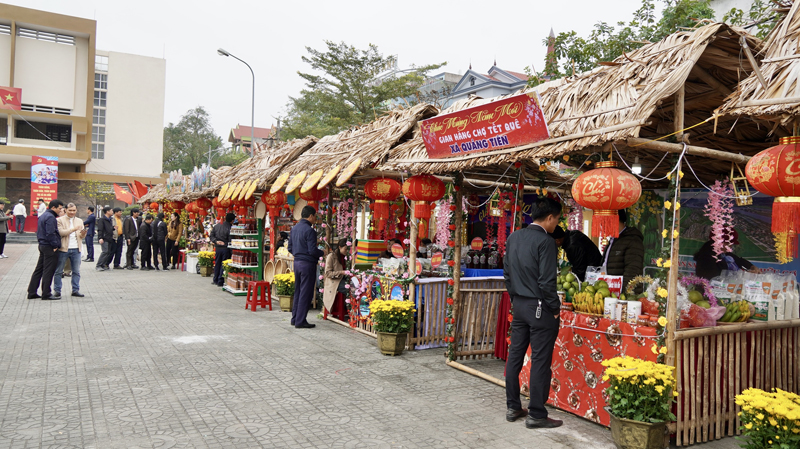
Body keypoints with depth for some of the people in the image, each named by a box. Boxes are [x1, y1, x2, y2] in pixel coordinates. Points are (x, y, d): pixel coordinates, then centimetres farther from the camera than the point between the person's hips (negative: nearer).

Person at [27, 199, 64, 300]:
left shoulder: (43, 216, 17)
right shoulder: (50, 217, -15)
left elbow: (39, 232, 21)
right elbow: (50, 234, -22)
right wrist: (55, 245, -14)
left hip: (42, 245, 10)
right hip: (49, 247, -10)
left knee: (39, 269, 14)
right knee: (48, 271, -4)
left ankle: (32, 292, 18)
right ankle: (46, 294, 1)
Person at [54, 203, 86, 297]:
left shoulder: (79, 221, 14)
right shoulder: (60, 220, 0)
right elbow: (60, 232, -15)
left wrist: (83, 233, -11)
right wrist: (73, 229, -25)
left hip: (76, 249, 4)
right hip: (63, 249, -4)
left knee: (76, 271, 7)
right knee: (58, 271, 4)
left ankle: (76, 290, 14)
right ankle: (57, 290, 12)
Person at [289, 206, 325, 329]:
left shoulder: (294, 228, 10)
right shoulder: (309, 230, -16)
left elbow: (290, 248, 15)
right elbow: (313, 250, -20)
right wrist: (322, 253, -2)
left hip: (297, 262, 9)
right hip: (307, 264, -9)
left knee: (298, 291, 16)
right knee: (305, 293, -1)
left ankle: (295, 318, 23)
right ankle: (300, 321, 3)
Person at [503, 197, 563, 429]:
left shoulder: (514, 237, 6)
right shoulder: (545, 242, -17)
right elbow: (547, 281, -19)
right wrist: (555, 309, -8)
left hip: (519, 305, 8)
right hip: (540, 308, -7)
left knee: (515, 356, 12)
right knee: (540, 362, 1)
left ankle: (513, 408, 23)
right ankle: (536, 415, 10)